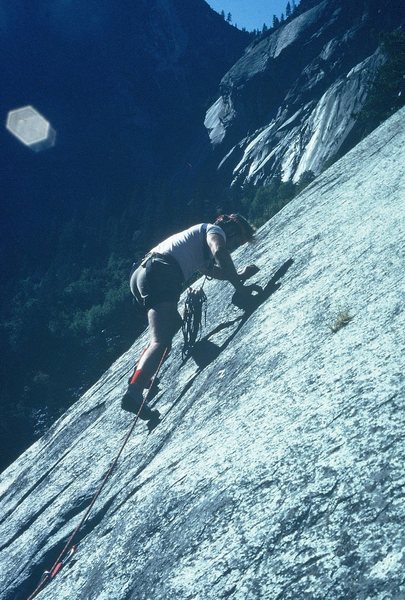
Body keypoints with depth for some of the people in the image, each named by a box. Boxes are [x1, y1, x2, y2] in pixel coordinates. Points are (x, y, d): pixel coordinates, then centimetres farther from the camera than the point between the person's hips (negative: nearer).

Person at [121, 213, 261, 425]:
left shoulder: (200, 248, 37)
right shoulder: (214, 230, 11)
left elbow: (214, 271, 51)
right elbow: (220, 252, -11)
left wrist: (241, 274, 47)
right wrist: (239, 286, -11)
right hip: (161, 272, -10)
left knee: (173, 324, 28)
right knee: (161, 341, -20)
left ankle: (140, 377, 17)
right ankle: (134, 393, -37)